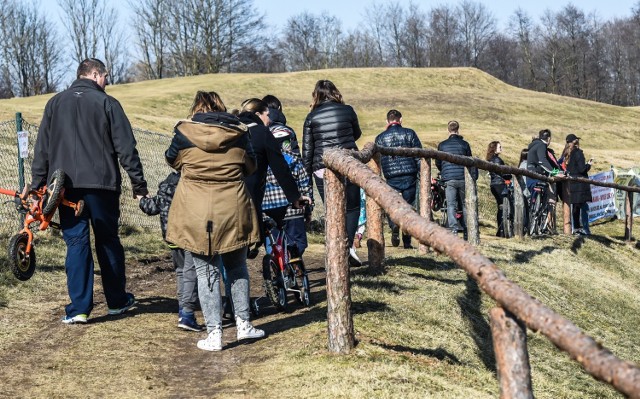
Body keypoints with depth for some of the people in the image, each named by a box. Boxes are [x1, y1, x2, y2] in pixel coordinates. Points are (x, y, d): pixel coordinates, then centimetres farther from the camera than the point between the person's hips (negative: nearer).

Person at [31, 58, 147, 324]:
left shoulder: (55, 103, 9)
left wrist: (38, 185, 11)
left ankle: (79, 308, -1)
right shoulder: (107, 103, -1)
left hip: (66, 186, 2)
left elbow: (42, 149, 8)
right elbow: (126, 149, -4)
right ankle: (117, 300, 22)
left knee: (76, 244, 3)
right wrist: (139, 186, -1)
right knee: (108, 241, 11)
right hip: (102, 184, -2)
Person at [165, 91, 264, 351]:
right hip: (233, 209, 2)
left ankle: (214, 333, 4)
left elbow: (172, 160, 16)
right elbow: (250, 167, 16)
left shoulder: (184, 132, -2)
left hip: (196, 212, -2)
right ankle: (243, 324, 21)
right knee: (237, 267, 19)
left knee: (206, 271, 5)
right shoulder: (238, 132, 2)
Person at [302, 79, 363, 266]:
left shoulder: (311, 117, 2)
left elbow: (307, 150, 3)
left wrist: (307, 174, 10)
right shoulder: (347, 110, 2)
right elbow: (357, 134, 19)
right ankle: (349, 244, -10)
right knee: (352, 207, 12)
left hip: (322, 169, 0)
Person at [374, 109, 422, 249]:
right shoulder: (409, 133, 4)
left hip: (391, 178, 0)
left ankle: (394, 224, -20)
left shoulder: (380, 138, 6)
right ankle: (407, 242, 6)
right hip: (409, 176, 0)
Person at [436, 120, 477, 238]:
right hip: (463, 178, 1)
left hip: (448, 179, -1)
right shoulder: (465, 144, 5)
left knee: (451, 205, -4)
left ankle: (453, 228, -23)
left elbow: (438, 163, 14)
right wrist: (473, 178, 15)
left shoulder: (442, 145, 5)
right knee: (465, 204, 12)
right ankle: (466, 231, 14)